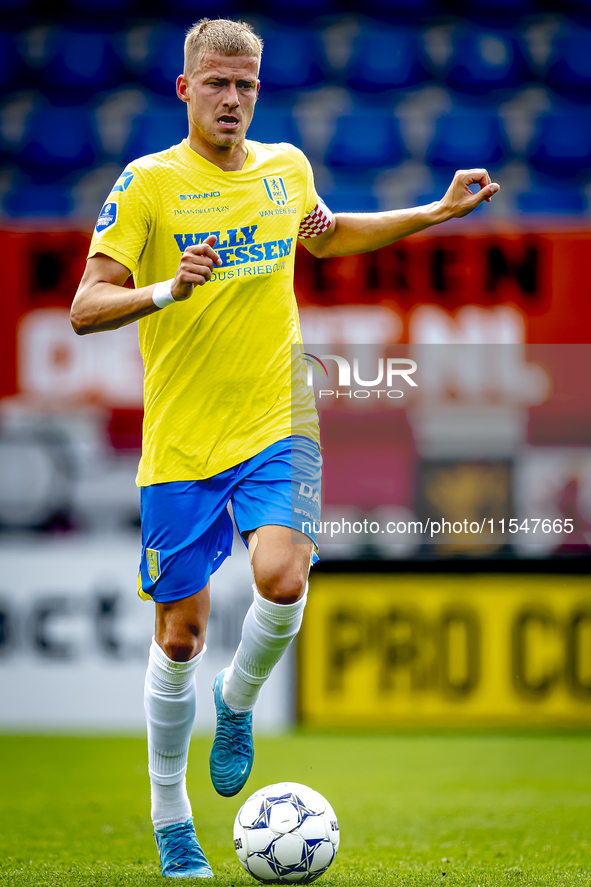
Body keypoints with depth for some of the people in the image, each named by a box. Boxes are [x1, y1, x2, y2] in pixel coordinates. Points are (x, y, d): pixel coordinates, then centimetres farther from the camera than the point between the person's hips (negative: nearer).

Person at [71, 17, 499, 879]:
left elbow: (322, 235, 31)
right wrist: (166, 289, -28)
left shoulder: (287, 168, 7)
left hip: (277, 423, 2)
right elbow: (86, 308, -10)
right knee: (181, 631, 1)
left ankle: (238, 701, 10)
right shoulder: (148, 182, -6)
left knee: (281, 579, -23)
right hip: (180, 440, -2)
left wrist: (438, 211, 27)